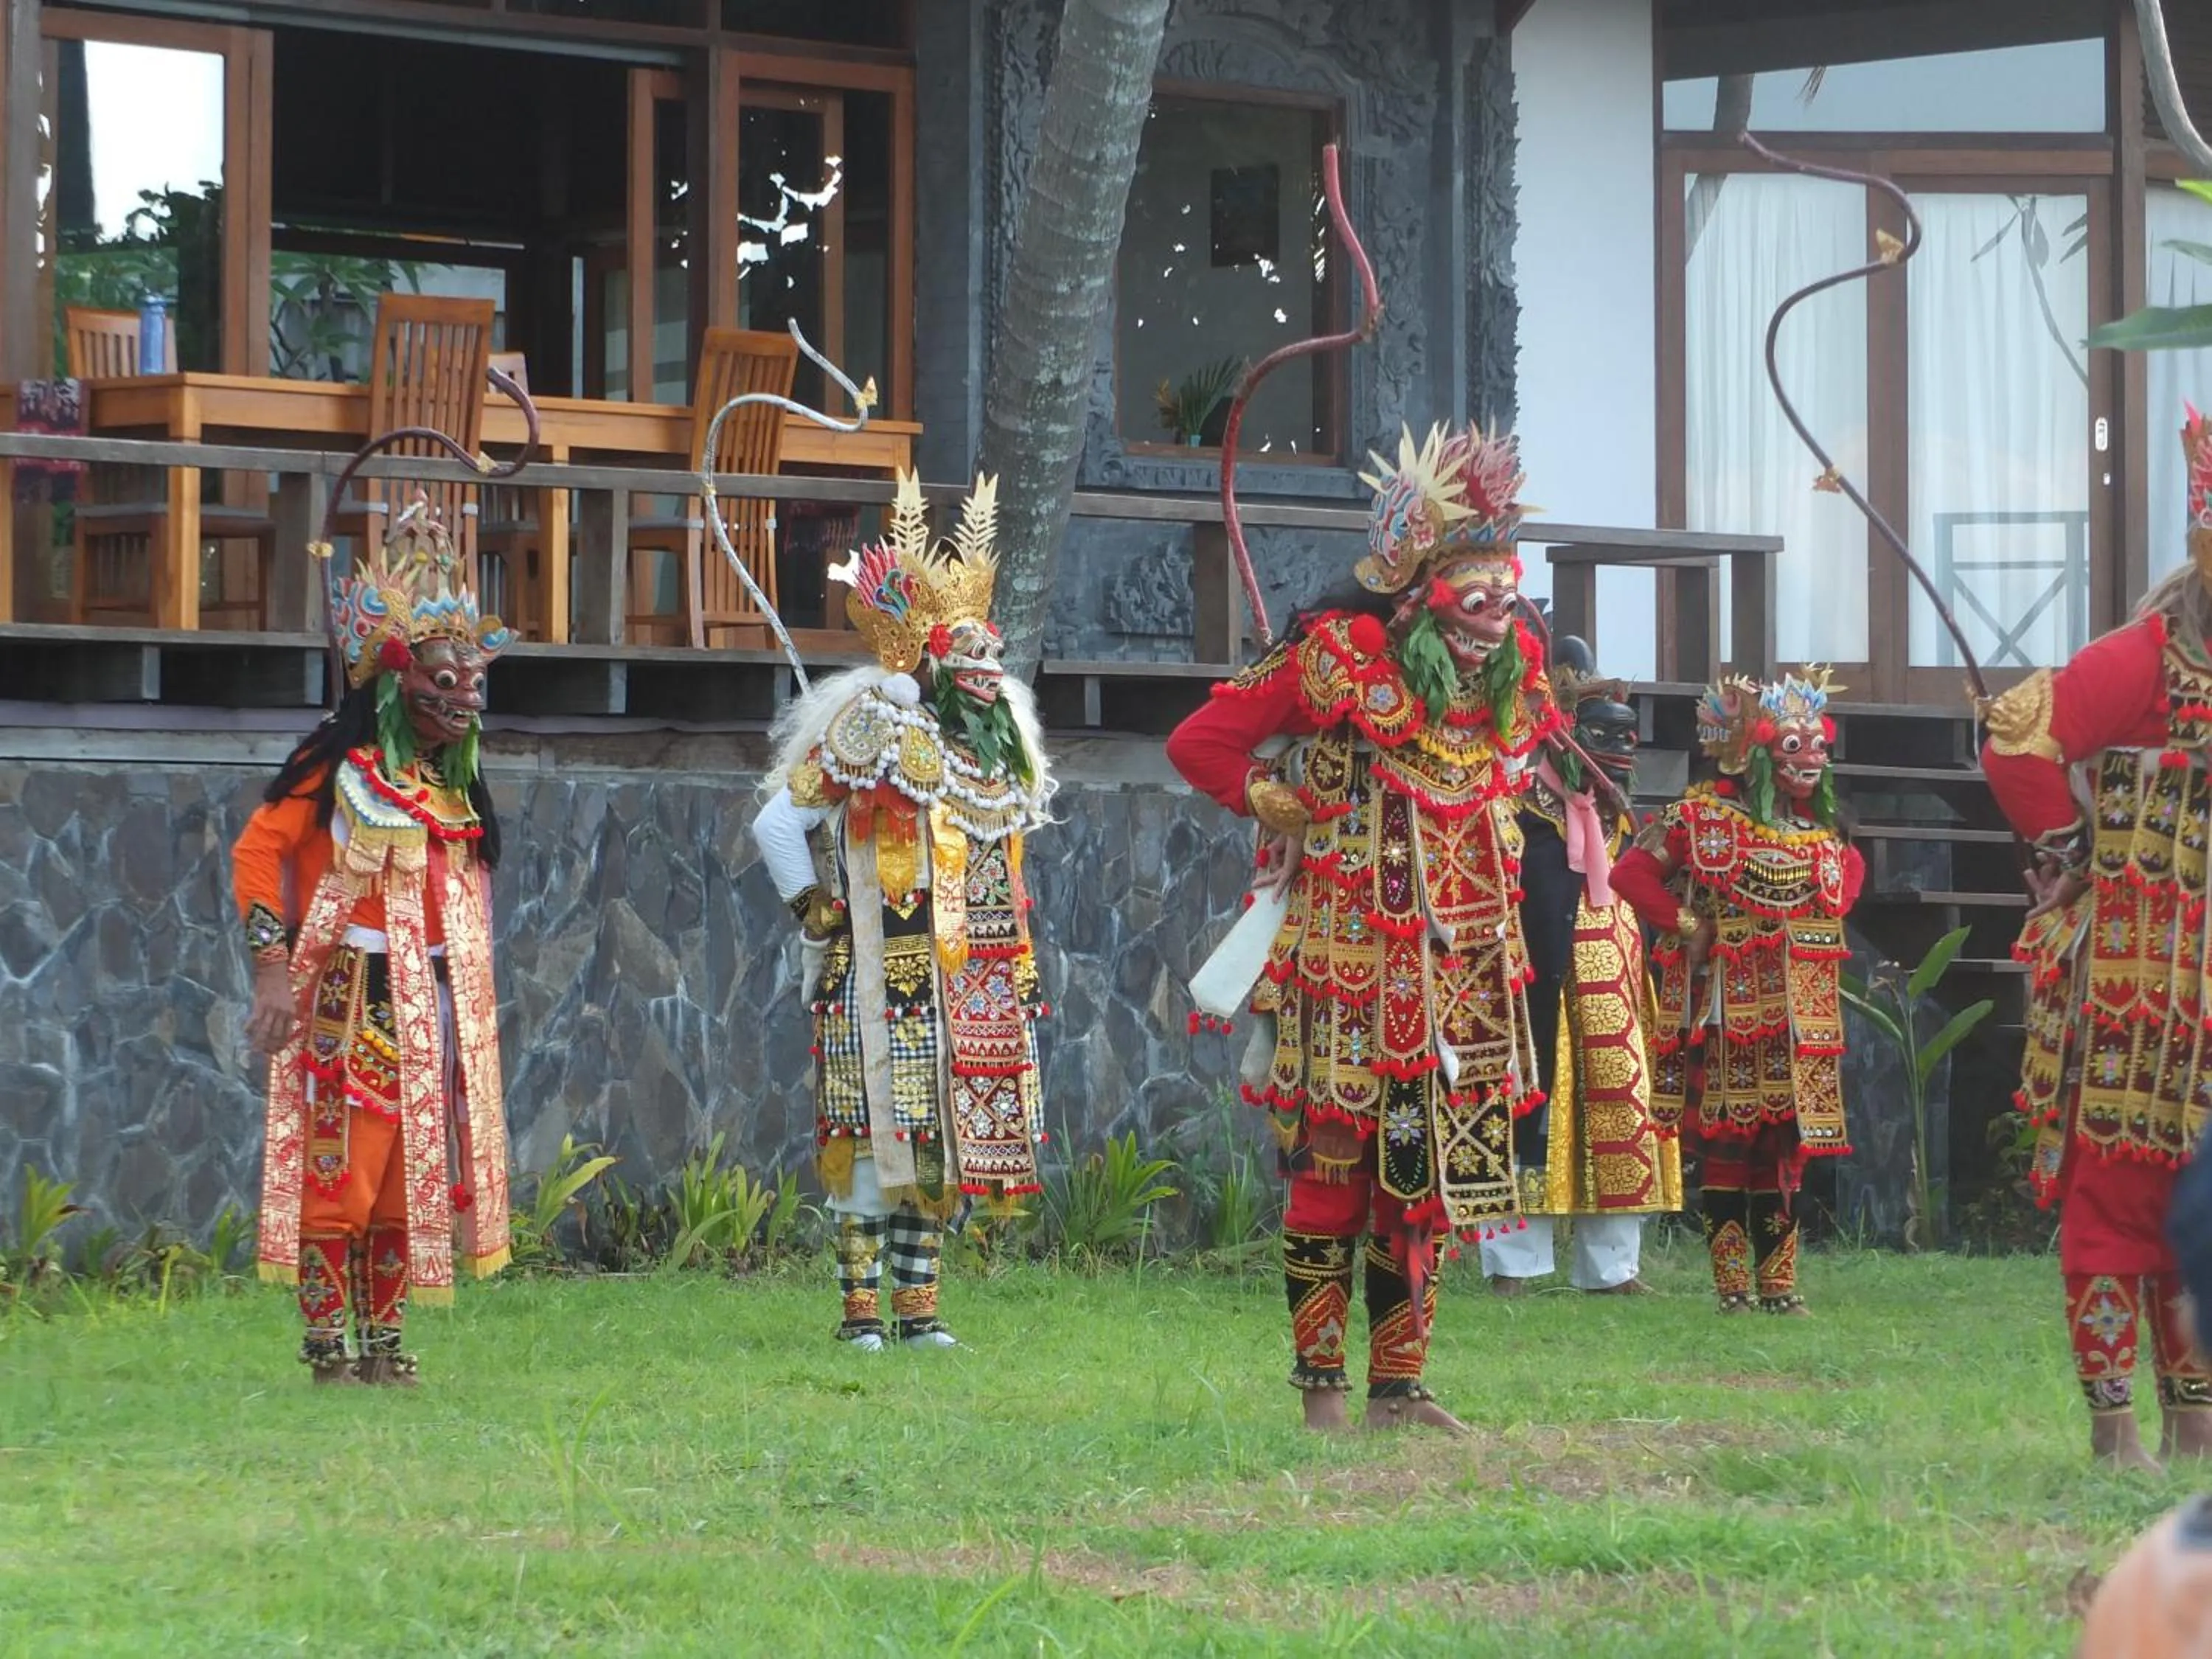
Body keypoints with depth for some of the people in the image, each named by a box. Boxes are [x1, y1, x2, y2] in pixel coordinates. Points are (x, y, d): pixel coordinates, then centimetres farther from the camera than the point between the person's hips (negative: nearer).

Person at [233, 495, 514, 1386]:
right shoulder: (337, 770, -7)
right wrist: (272, 965, -17)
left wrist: (468, 995, 15)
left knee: (407, 1176, 7)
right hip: (352, 996, -7)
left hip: (434, 1002, 7)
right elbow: (257, 850, -11)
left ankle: (383, 1338, 13)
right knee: (339, 1170, -8)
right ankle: (328, 1340, -5)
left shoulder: (454, 790, 14)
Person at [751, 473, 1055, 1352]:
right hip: (890, 979, -7)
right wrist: (821, 918, -7)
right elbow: (777, 823, -7)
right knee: (878, 1130, -7)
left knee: (946, 1133, 8)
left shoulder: (997, 734, 14)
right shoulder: (872, 725, -8)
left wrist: (1017, 962, 19)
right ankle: (863, 1305, -3)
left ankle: (918, 1302, 13)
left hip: (975, 977, 7)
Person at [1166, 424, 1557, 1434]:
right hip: (1348, 962, -6)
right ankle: (1321, 1385, -1)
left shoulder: (1509, 668, 9)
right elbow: (1198, 744, -4)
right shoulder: (1343, 657, -9)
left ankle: (1398, 1385, 11)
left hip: (1462, 964, 6)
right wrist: (1285, 807, 0)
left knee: (1424, 1176, 6)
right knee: (1332, 1164, -5)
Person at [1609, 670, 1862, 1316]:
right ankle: (1733, 1284, -1)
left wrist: (1829, 920, 16)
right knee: (1726, 1147, -4)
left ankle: (1778, 1283, 9)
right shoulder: (1707, 819, -6)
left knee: (1787, 1149, 5)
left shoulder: (1819, 835, 12)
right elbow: (1630, 872, -8)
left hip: (1799, 1016, 6)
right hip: (1732, 1014, -6)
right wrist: (1686, 926, -11)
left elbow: (1851, 870, 34)